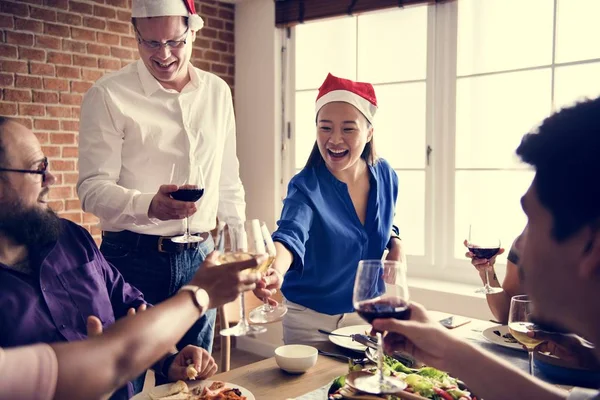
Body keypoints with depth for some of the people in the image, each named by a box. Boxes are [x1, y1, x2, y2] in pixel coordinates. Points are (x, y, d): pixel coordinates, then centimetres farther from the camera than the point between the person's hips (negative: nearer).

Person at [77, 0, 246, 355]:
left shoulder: (218, 92, 7)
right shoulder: (108, 95, -7)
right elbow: (92, 187, -10)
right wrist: (150, 205, -28)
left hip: (200, 257, 4)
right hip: (134, 256, -3)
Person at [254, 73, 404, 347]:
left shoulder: (385, 176, -6)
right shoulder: (306, 188, -22)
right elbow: (291, 235, -40)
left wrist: (396, 243, -8)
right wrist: (275, 270, -60)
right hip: (311, 318, -4)